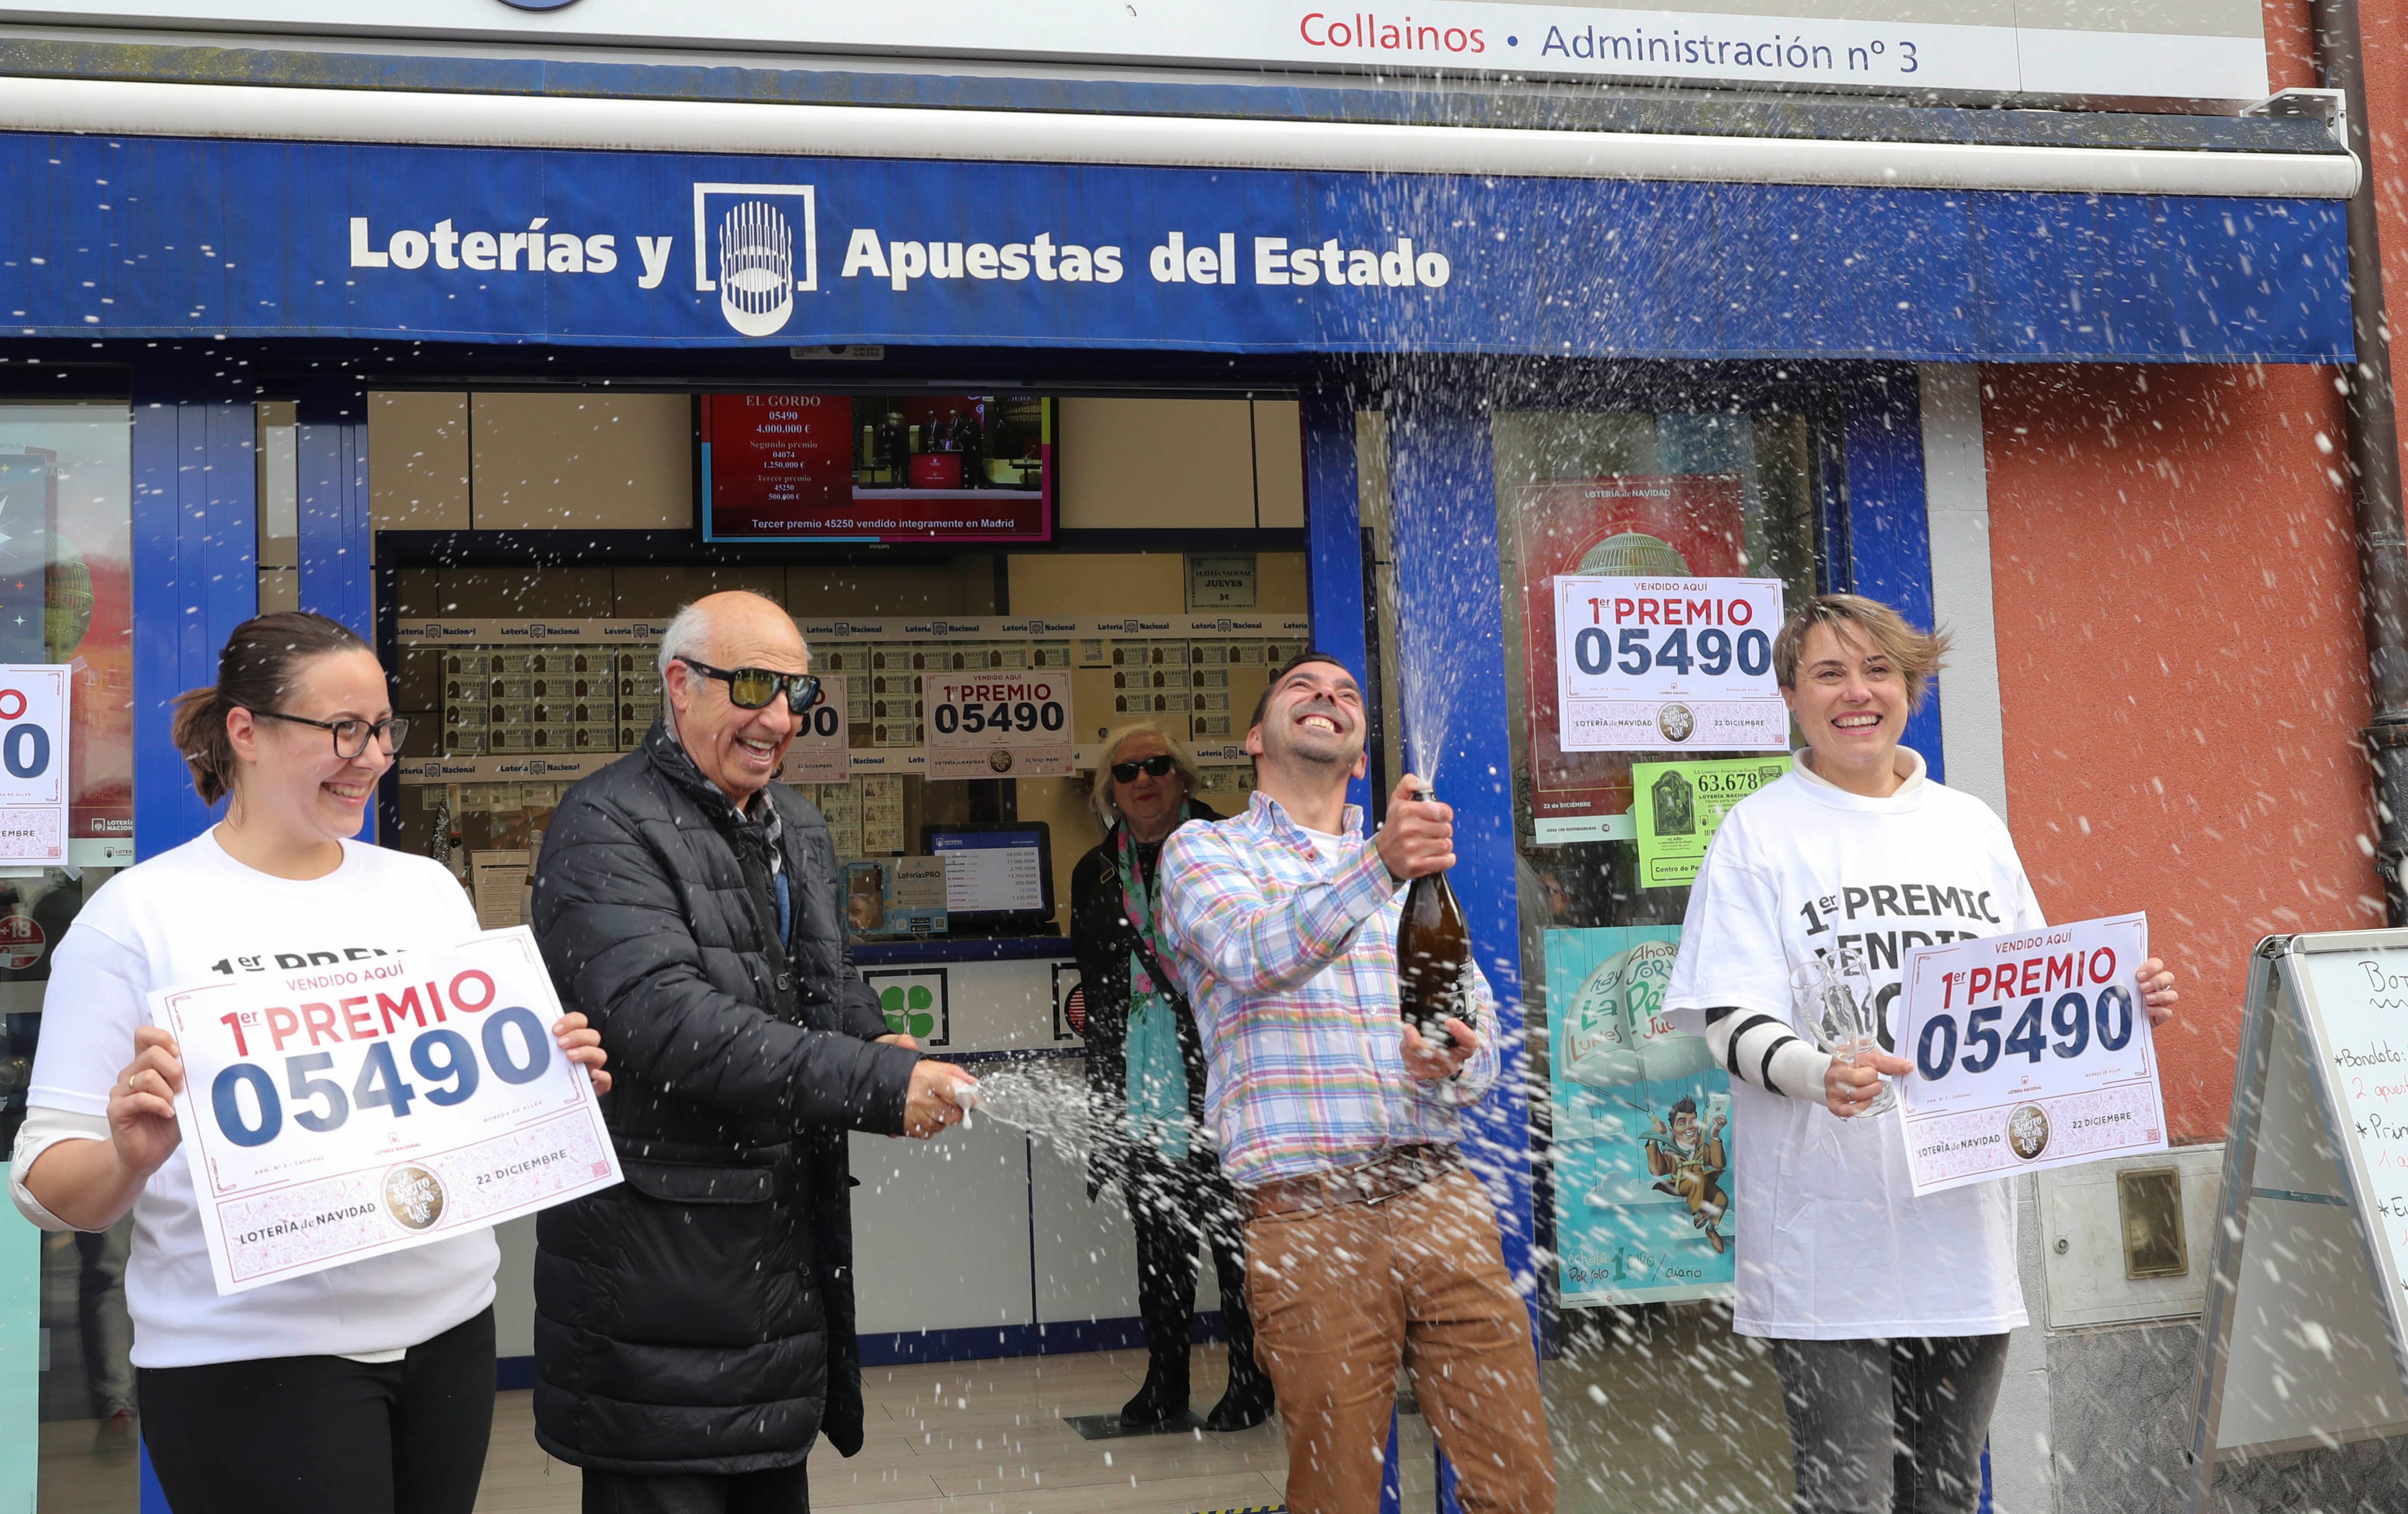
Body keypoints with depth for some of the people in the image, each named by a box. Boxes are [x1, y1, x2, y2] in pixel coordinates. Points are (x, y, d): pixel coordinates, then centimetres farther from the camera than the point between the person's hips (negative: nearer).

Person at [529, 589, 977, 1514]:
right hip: (658, 1279, -8)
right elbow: (663, 1017, -26)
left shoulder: (797, 827, 14)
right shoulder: (607, 830, -13)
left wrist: (872, 1048, -5)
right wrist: (879, 1085, -30)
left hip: (787, 1250, 8)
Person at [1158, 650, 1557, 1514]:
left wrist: (1453, 1066, -11)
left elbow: (1482, 1036, 14)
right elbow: (1256, 955, -16)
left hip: (1441, 1198, 4)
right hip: (1306, 1216, -4)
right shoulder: (1205, 851, 7)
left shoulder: (1417, 869, 22)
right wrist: (1378, 863, -32)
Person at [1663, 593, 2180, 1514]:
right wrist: (1819, 1073, -28)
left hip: (1965, 1229, 5)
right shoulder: (1759, 831, -1)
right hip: (1829, 1244, -5)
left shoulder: (1970, 826, 13)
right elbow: (1729, 1022, -8)